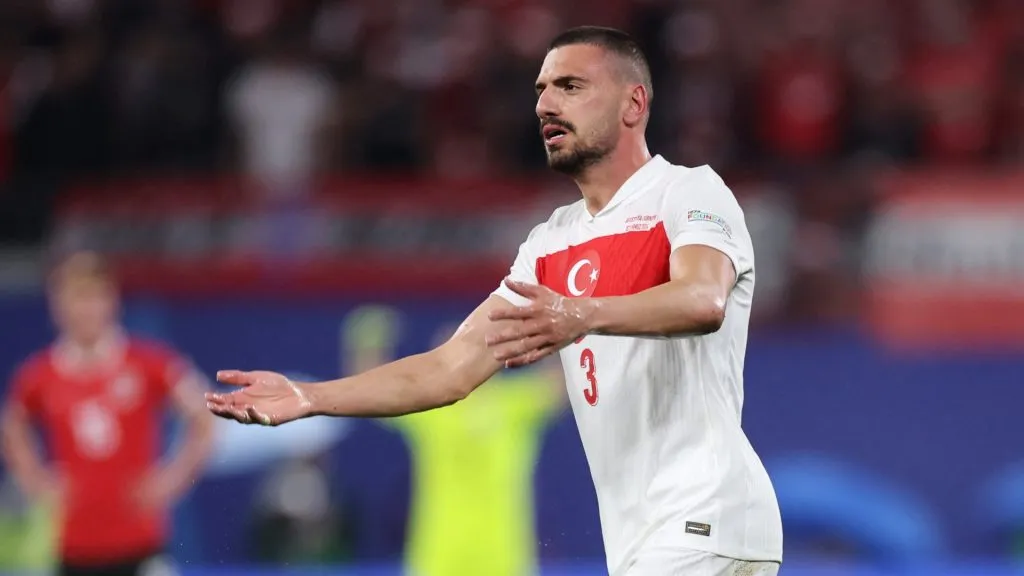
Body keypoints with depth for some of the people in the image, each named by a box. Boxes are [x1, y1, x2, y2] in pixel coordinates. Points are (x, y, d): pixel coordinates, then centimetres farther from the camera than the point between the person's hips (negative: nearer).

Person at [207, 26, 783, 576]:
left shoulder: (691, 192, -5)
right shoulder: (552, 243, 17)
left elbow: (705, 302, -26)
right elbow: (452, 368, 11)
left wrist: (583, 315, -44)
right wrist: (310, 398, -1)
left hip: (704, 521, -8)